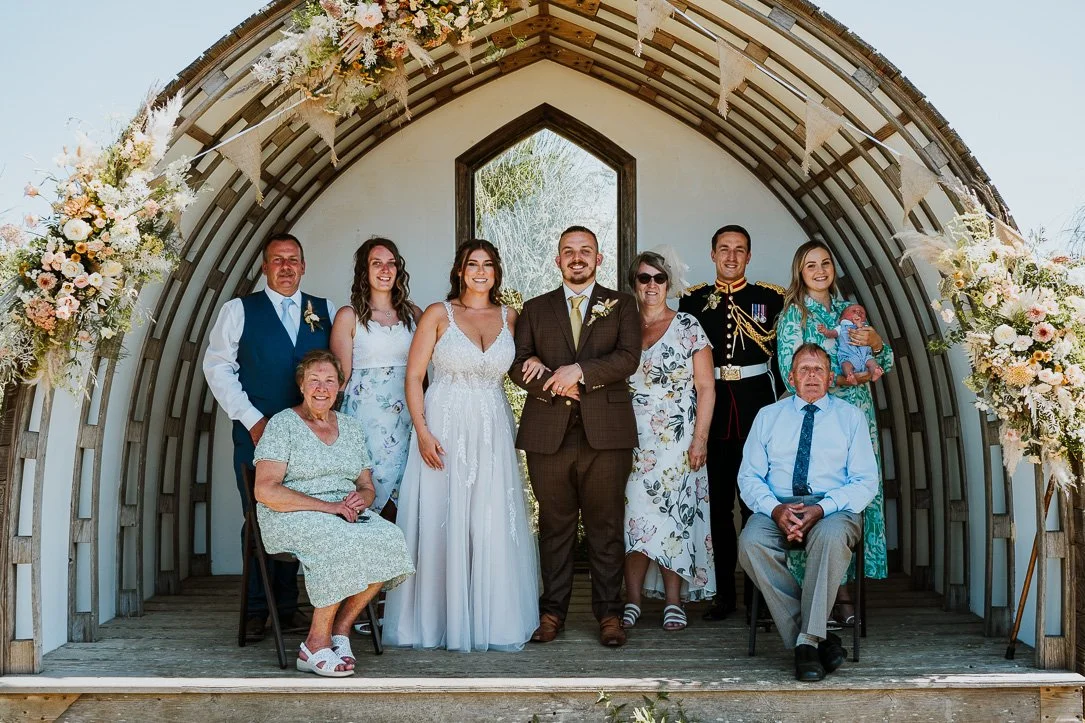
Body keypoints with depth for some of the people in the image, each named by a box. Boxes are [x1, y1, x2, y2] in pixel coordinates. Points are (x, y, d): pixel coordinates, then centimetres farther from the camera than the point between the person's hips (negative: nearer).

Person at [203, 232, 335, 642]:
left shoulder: (326, 312, 10)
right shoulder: (238, 310, 5)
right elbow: (217, 366, 1)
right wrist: (252, 419, -6)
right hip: (256, 434, -2)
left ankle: (288, 606, 13)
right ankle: (257, 611, 9)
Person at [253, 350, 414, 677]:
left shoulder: (351, 428, 18)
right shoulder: (283, 424, -1)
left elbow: (367, 486, 18)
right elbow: (265, 491, -12)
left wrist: (361, 498, -9)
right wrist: (327, 506, -19)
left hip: (347, 515, 6)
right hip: (292, 518, -5)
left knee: (389, 539, -26)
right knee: (345, 543, -36)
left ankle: (340, 630, -14)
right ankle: (316, 644, -22)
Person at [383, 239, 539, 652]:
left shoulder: (510, 318, 10)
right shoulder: (438, 315, 1)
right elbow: (413, 375, -3)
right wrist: (422, 431, -11)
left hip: (493, 432, 3)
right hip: (444, 428, -2)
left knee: (493, 527, 2)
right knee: (440, 524, 0)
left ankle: (491, 620, 13)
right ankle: (438, 620, 12)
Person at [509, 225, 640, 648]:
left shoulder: (621, 306, 11)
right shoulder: (535, 309, 15)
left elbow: (628, 358, -4)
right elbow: (518, 365, 5)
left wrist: (580, 371, -14)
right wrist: (557, 386, -11)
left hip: (605, 434, -1)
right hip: (548, 434, 1)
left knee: (606, 527, 2)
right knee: (554, 526, 6)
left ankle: (609, 613, 10)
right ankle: (552, 611, 14)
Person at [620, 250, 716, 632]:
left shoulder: (688, 327, 2)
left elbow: (705, 387, 0)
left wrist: (699, 439, -8)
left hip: (676, 441, -2)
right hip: (632, 440, 2)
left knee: (673, 515, -2)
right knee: (635, 516, -1)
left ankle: (674, 602, 6)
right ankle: (632, 601, 5)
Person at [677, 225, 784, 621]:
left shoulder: (771, 297, 7)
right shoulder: (693, 299, 11)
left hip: (757, 408, -1)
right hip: (712, 408, 2)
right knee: (718, 502, 5)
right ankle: (724, 592, 14)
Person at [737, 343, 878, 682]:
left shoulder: (850, 417, 13)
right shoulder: (768, 416, 17)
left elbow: (865, 481, 3)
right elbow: (749, 476, 9)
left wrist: (822, 509, -16)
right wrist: (775, 509, -14)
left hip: (833, 510, -1)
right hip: (776, 508, 2)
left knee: (831, 536, -38)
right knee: (751, 542, -32)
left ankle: (808, 641, -29)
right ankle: (819, 637, -26)